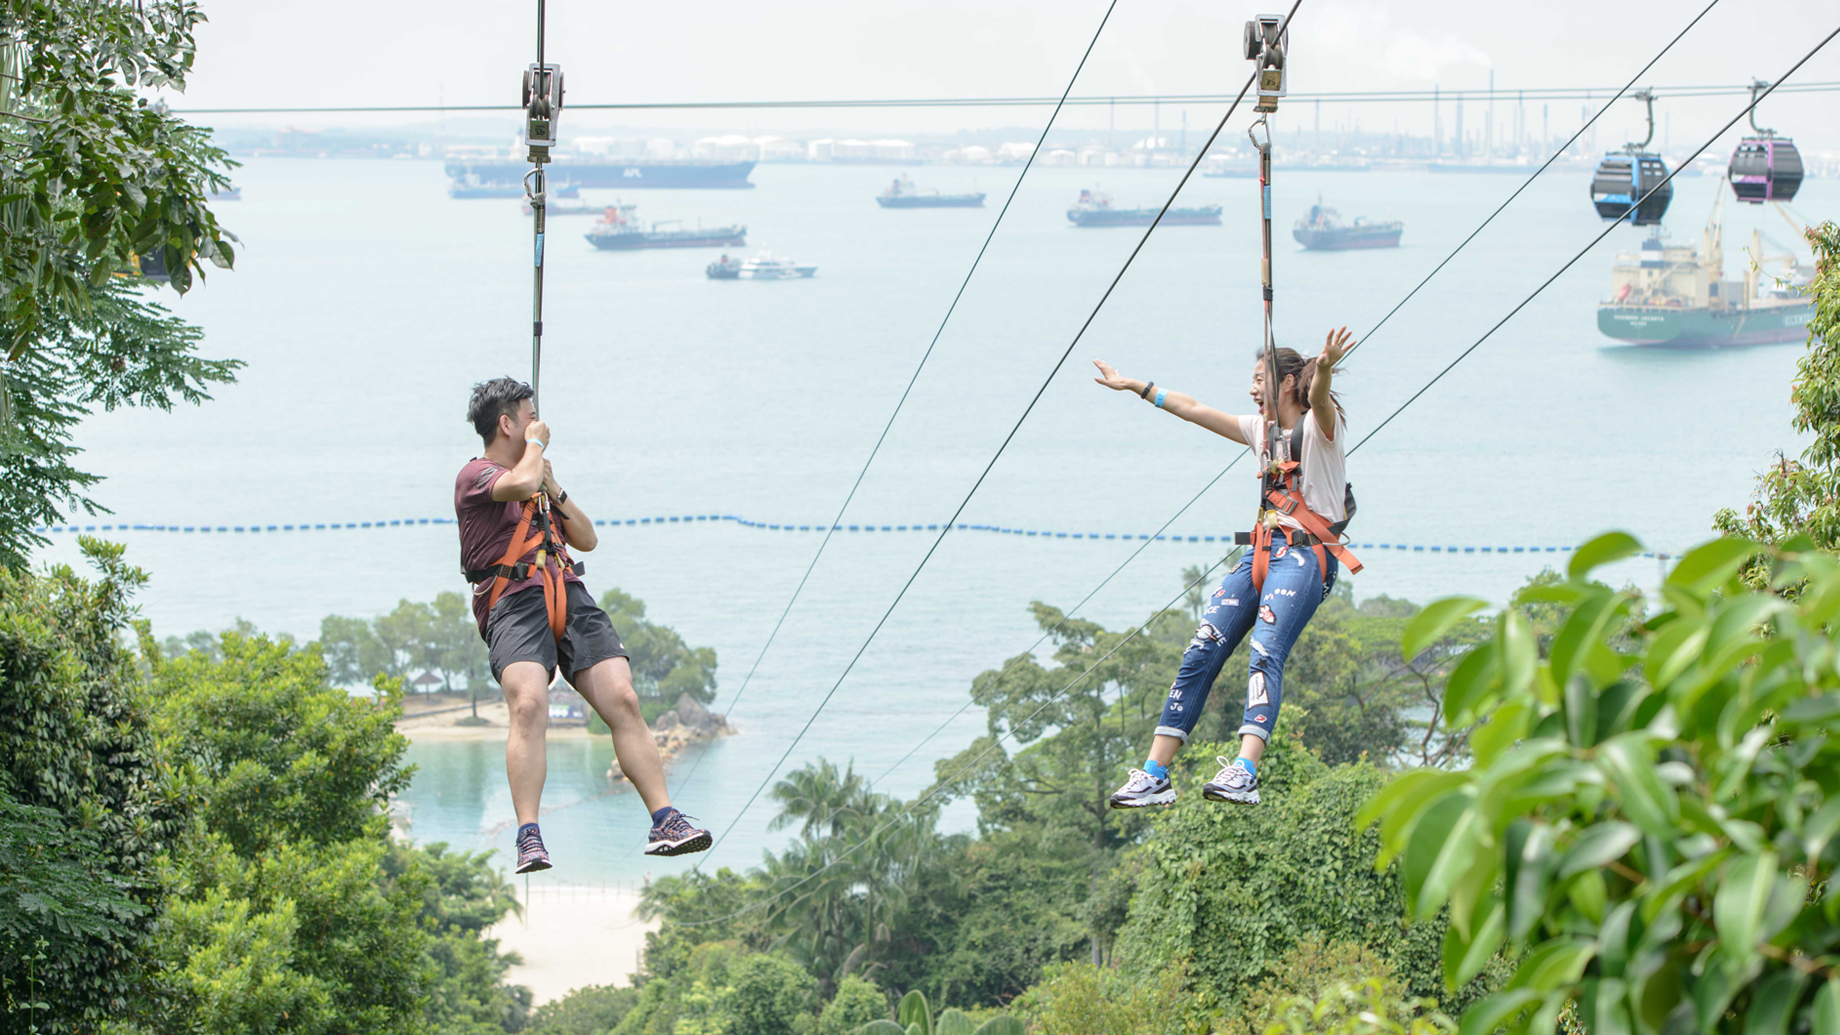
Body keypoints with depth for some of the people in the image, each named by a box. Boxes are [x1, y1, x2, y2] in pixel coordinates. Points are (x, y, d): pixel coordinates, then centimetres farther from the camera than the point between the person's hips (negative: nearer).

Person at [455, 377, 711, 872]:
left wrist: (554, 490, 13)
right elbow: (520, 483, -17)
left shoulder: (536, 476, 31)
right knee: (529, 704, -29)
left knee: (623, 701, -12)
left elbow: (588, 538, 28)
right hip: (514, 603, -7)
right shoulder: (476, 475, 6)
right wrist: (536, 445, 3)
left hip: (569, 597, 7)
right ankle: (529, 840, -33)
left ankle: (665, 822, -15)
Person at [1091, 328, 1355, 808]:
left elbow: (1318, 398, -26)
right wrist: (1135, 386, 34)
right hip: (1263, 548, 8)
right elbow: (1192, 409, 29)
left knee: (1266, 651, -28)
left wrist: (1324, 369, -50)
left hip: (1306, 555, -8)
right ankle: (1155, 775, -4)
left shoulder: (1319, 425, -2)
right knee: (1202, 652, -4)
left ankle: (1244, 773, -45)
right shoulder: (1261, 430, 21)